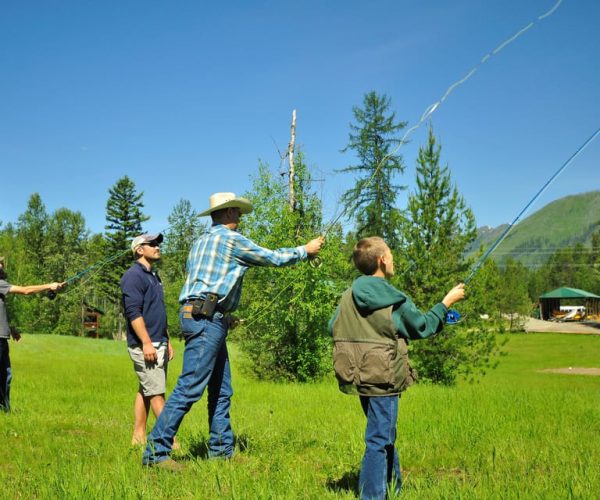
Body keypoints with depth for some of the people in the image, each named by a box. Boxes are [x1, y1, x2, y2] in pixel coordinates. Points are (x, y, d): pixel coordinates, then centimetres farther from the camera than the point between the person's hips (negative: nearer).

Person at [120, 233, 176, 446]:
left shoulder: (153, 276, 20)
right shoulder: (134, 275, -10)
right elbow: (133, 312, -18)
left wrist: (167, 341, 22)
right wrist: (147, 342, -23)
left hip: (159, 343, 9)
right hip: (144, 345, -9)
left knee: (145, 391, 11)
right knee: (157, 393, -9)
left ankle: (138, 437, 16)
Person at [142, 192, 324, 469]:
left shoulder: (201, 241, 22)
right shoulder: (231, 238, -5)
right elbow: (273, 257, 1)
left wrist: (225, 317, 25)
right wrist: (306, 250, 15)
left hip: (203, 319, 10)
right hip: (206, 319, -10)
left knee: (221, 390, 13)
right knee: (189, 387, -11)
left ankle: (221, 449, 17)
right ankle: (156, 451, -11)